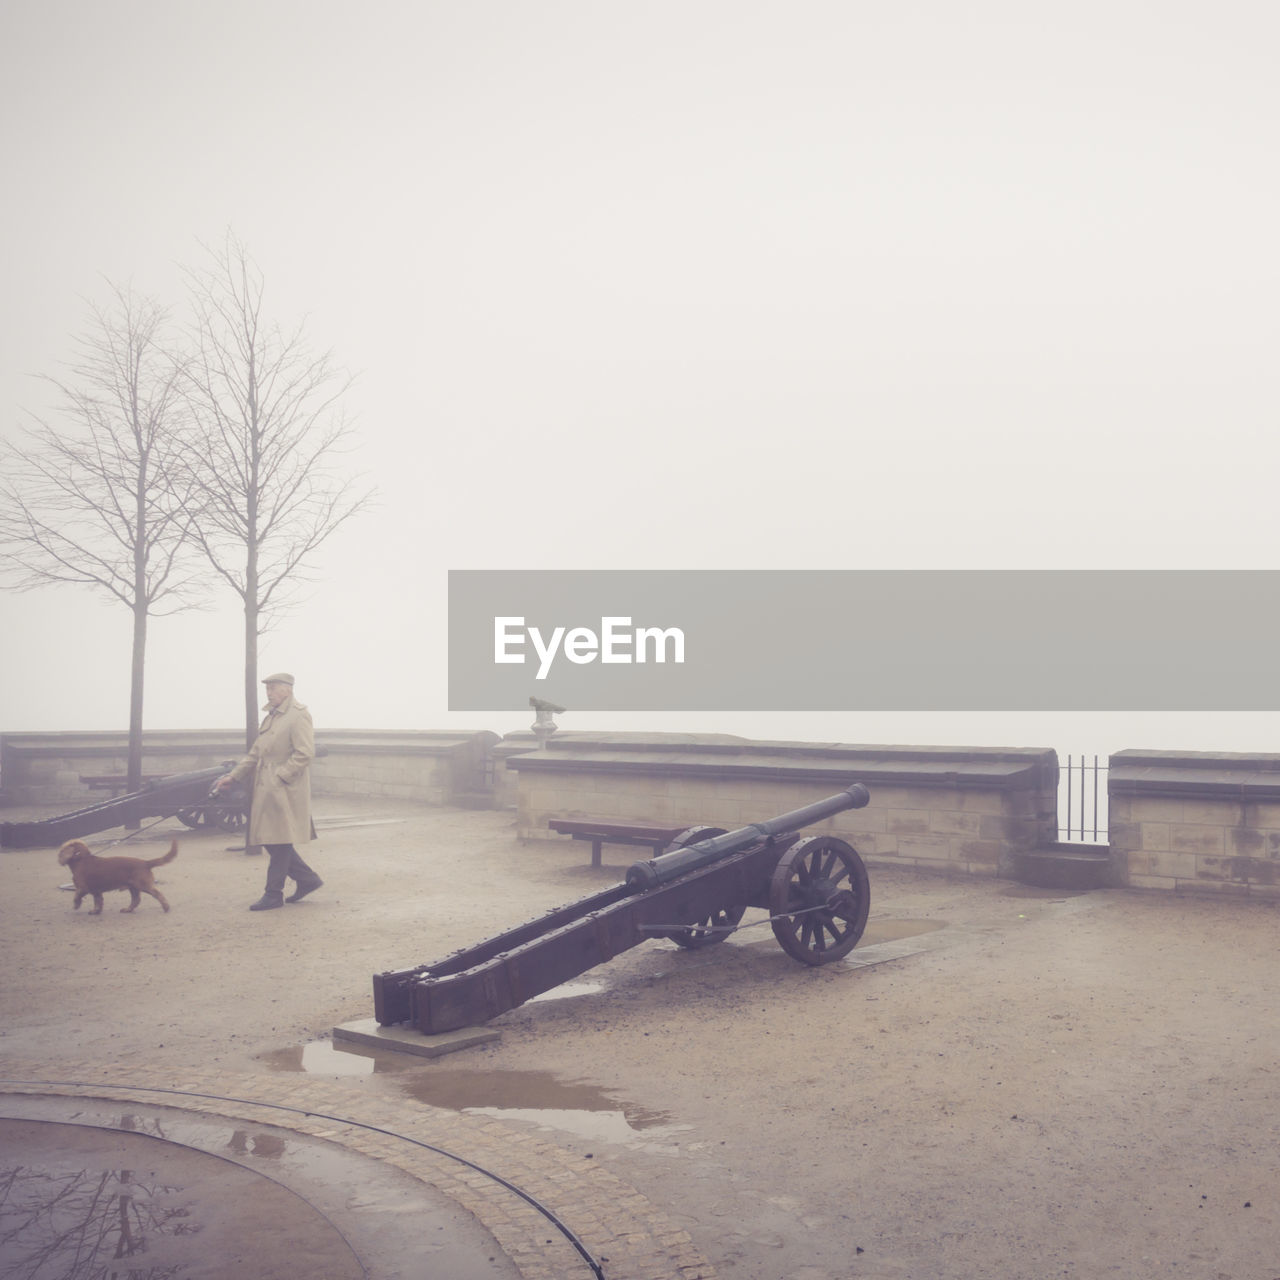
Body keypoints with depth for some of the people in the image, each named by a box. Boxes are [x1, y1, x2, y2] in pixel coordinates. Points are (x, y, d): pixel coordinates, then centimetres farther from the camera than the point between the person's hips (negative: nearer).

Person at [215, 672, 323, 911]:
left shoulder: (299, 715, -11)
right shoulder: (272, 717, 18)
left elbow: (305, 753, -18)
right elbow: (256, 753, 21)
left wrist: (279, 776, -20)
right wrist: (233, 776, 13)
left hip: (284, 791, -9)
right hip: (267, 790, 9)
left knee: (279, 842, -3)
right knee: (271, 840, 10)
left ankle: (274, 894, 5)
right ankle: (307, 879, 21)